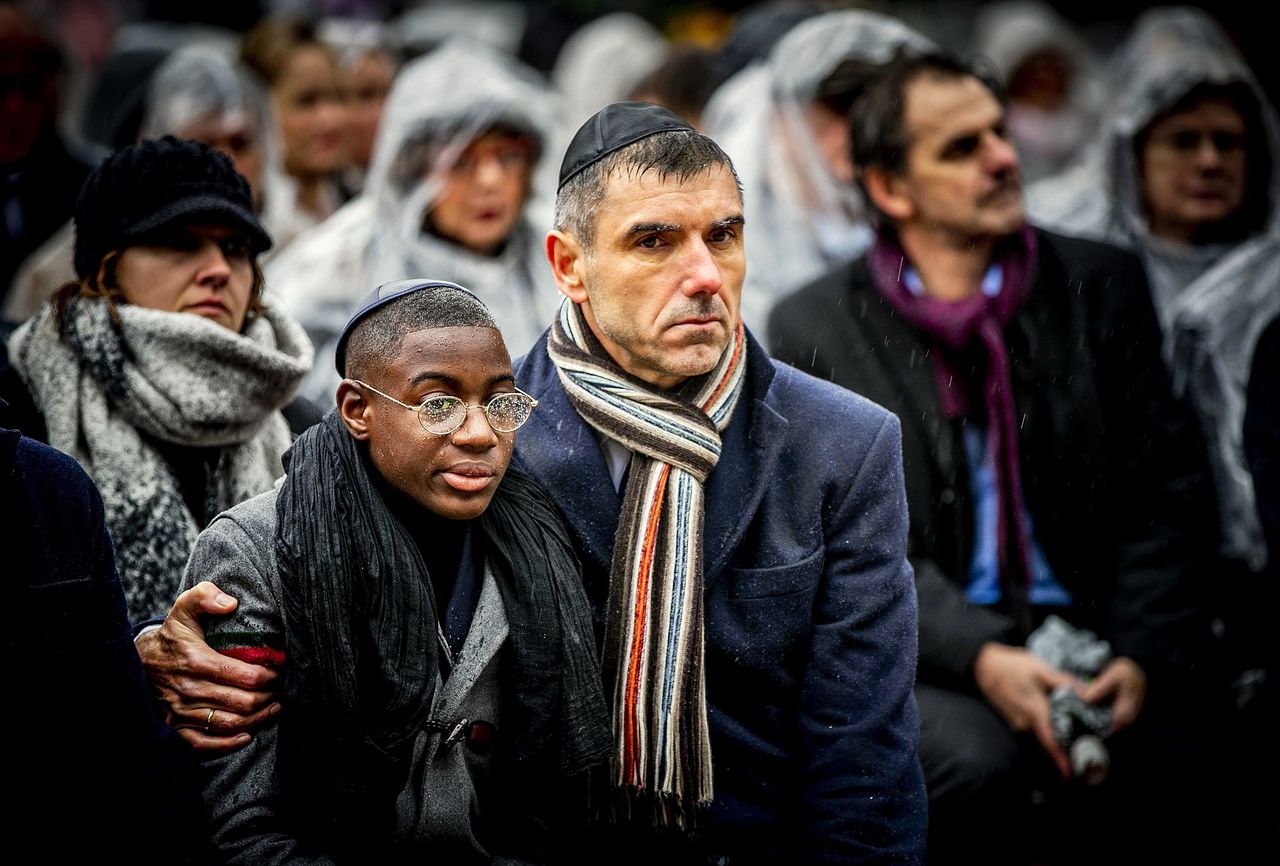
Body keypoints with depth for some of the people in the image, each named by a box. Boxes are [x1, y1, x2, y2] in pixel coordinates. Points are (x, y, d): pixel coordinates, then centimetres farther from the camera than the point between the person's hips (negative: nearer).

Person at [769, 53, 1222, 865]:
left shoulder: (1102, 283, 10)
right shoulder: (813, 327, 4)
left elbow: (1167, 493, 7)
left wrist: (1143, 656, -9)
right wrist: (979, 657, -18)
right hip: (930, 661, -1)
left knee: (1177, 765, -28)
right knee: (977, 766, -33)